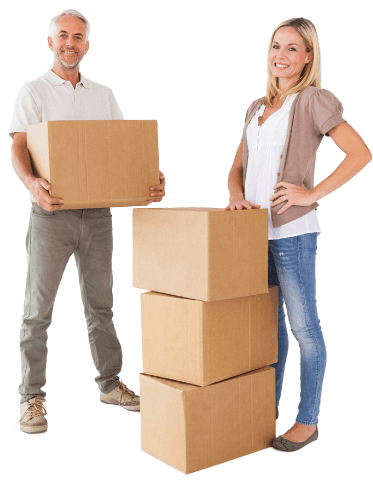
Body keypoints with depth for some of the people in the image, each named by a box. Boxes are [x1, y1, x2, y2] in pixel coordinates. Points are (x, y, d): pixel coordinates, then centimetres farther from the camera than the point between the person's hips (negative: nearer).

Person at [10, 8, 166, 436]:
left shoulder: (104, 95, 14)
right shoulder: (33, 92, 2)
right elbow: (18, 148, -11)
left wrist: (152, 179, -11)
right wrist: (32, 183, -33)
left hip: (98, 212, 4)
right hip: (52, 213, -4)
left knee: (100, 303, 12)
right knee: (38, 308, 0)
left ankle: (110, 385, 26)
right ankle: (32, 398, 11)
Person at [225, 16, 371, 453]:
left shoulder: (314, 100, -3)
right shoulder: (257, 108, 17)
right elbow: (237, 167, 19)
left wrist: (312, 193, -15)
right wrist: (235, 195, -2)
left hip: (292, 230, -7)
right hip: (255, 229, 7)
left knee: (303, 326, 1)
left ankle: (307, 421, 14)